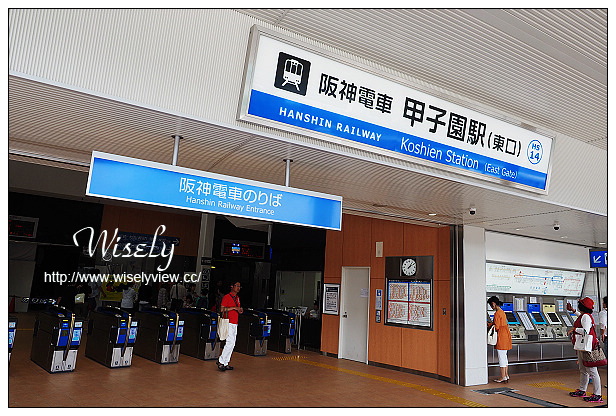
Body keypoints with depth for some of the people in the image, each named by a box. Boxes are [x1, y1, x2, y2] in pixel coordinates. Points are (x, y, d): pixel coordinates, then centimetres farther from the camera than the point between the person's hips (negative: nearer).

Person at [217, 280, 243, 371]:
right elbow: (222, 309, -16)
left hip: (235, 324, 8)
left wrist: (240, 310, 5)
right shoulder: (227, 297, -7)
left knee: (232, 344, 8)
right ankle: (221, 361, -3)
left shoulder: (237, 298, 18)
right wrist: (234, 307, -18)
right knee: (230, 342, -15)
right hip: (229, 323, -8)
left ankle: (225, 363, 14)